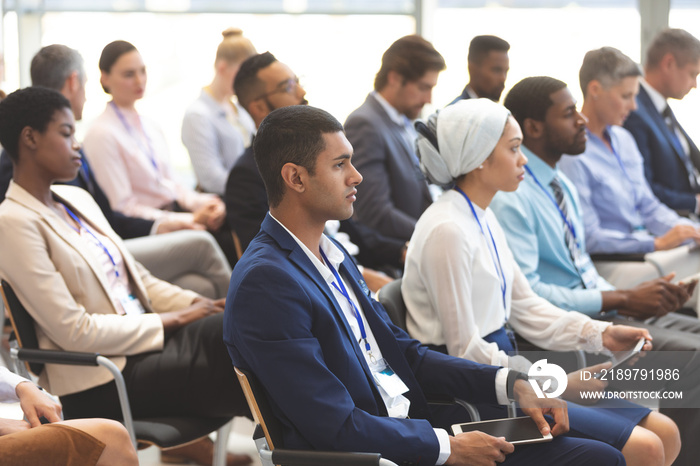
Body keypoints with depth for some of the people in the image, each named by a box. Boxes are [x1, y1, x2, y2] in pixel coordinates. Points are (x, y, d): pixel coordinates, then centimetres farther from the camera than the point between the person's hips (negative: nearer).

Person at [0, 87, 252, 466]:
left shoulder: (77, 200, 15)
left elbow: (138, 279, 19)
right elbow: (73, 331, -16)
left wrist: (197, 305, 0)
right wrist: (171, 320, -13)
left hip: (147, 338, 7)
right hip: (98, 385, -7)